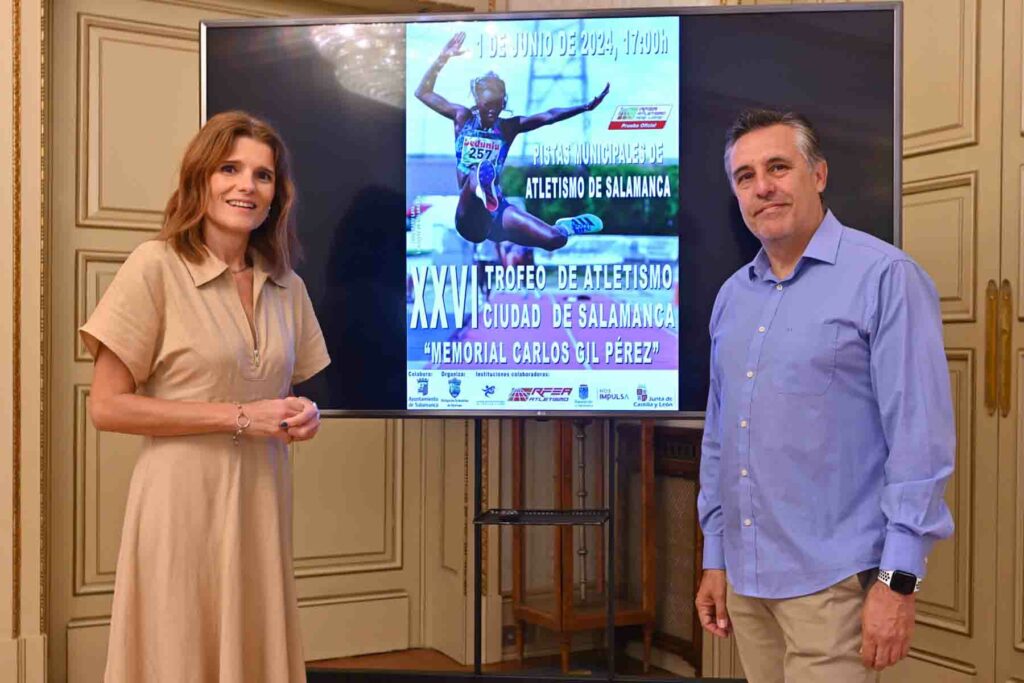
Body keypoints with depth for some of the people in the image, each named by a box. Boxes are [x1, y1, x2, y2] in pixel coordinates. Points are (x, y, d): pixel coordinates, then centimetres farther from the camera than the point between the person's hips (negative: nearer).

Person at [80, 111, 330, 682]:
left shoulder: (288, 287, 8)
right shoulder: (156, 266, -9)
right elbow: (108, 406, -11)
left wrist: (304, 415, -3)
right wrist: (240, 418, -15)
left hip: (264, 501, 5)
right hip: (184, 501, -5)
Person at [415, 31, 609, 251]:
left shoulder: (508, 127, 7)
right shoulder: (463, 118, 6)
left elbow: (547, 117, -5)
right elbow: (423, 93, 4)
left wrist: (585, 107, -17)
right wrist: (443, 58, -6)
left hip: (497, 210, 3)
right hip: (469, 217, -3)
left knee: (556, 239, -8)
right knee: (480, 173, -34)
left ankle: (565, 225, 28)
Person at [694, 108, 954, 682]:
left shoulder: (883, 276, -9)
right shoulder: (733, 296, 10)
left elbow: (920, 436, -13)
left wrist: (898, 579, -15)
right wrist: (716, 557, 14)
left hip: (833, 579, -6)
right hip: (746, 577, 6)